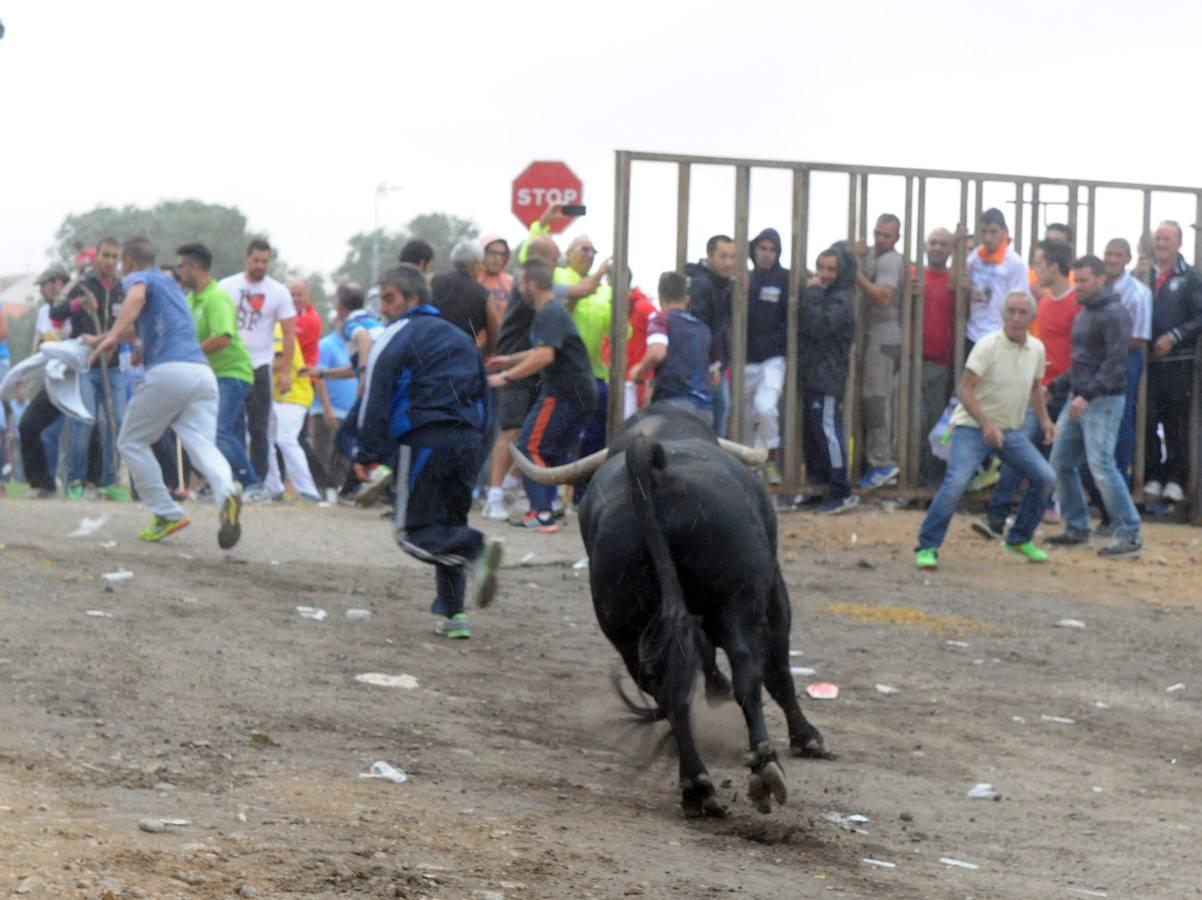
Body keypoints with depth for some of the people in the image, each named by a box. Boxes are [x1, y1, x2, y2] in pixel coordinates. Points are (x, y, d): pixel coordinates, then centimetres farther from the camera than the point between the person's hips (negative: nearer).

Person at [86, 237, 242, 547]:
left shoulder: (137, 278, 10)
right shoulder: (170, 284, 33)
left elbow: (137, 296, -18)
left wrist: (112, 336, -29)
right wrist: (97, 339, 63)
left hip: (168, 371, -6)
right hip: (203, 373, 6)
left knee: (131, 441, 13)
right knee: (201, 445, -11)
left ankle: (167, 514, 4)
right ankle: (226, 491, -44)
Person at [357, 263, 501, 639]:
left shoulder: (396, 337, 0)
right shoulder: (459, 337, 23)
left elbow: (377, 398, -7)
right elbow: (481, 392, 24)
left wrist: (368, 453, -5)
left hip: (425, 439, -6)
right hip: (468, 439, 7)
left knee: (414, 532, -4)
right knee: (448, 527, 15)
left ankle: (476, 549, -32)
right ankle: (452, 613, 6)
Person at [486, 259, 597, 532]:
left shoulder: (549, 315, -15)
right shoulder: (554, 311, 19)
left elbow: (544, 356, -28)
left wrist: (506, 376, -22)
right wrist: (509, 360, 37)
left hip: (563, 393, -10)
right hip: (580, 394, 10)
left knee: (530, 447, -9)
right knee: (557, 453, 16)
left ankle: (541, 513, -17)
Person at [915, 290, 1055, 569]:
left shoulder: (1036, 349, 2)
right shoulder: (988, 345, -17)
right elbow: (965, 389, -21)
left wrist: (1044, 420, 9)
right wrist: (986, 424, -32)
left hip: (1012, 430, 6)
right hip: (973, 427, -6)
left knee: (1044, 477, 1)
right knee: (955, 482, -23)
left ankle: (1020, 539, 19)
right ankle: (927, 547, -14)